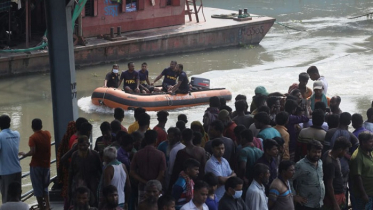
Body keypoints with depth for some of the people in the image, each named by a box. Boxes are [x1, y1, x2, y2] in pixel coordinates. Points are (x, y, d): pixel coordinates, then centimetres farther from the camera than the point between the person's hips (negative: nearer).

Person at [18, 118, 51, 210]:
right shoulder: (47, 134, 2)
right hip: (46, 165, 5)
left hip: (36, 166, -5)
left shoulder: (33, 138, -15)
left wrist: (24, 154, -7)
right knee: (45, 187, 18)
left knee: (38, 188, 5)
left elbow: (32, 152, -24)